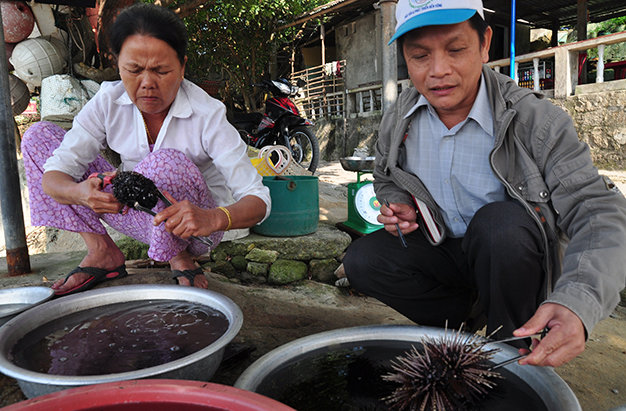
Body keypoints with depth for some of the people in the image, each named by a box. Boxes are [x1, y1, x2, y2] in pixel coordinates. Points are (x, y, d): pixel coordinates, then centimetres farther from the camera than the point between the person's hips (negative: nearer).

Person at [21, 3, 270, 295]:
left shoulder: (208, 115, -21)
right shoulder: (108, 101, -10)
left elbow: (259, 200, -25)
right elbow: (53, 176, -13)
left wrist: (213, 218, -47)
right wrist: (80, 192, -37)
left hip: (191, 224, -4)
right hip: (135, 211, 5)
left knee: (167, 162, -37)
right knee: (39, 135, -4)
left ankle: (180, 258, -10)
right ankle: (102, 252, -5)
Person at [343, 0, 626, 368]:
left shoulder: (536, 120, -20)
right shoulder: (397, 122, -7)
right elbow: (386, 181, 13)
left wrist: (577, 302, -44)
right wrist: (399, 206, -13)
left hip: (512, 261, -3)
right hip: (443, 252, 4)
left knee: (499, 223, -36)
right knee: (362, 261, -19)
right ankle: (469, 319, -2)